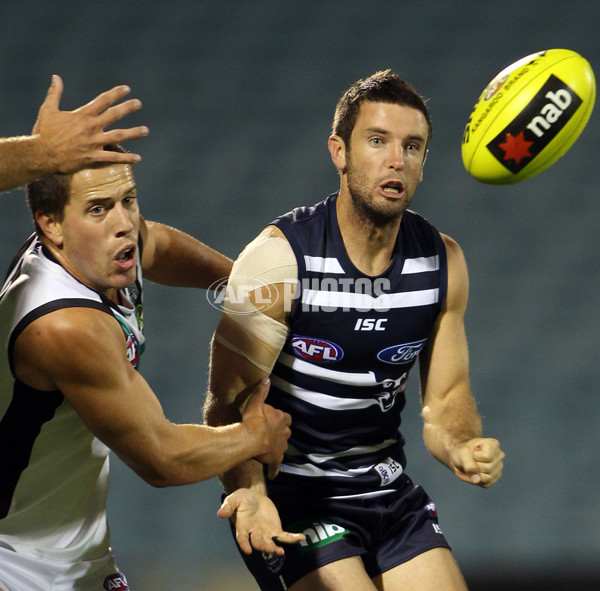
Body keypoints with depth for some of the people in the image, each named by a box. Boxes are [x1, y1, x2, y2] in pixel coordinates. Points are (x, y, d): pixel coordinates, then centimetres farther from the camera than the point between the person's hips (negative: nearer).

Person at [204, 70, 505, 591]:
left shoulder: (443, 261, -1)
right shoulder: (279, 256, -16)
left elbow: (445, 399, 4)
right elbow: (230, 400, -17)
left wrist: (462, 447, -20)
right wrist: (250, 491, -35)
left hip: (388, 487, 5)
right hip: (290, 493, -5)